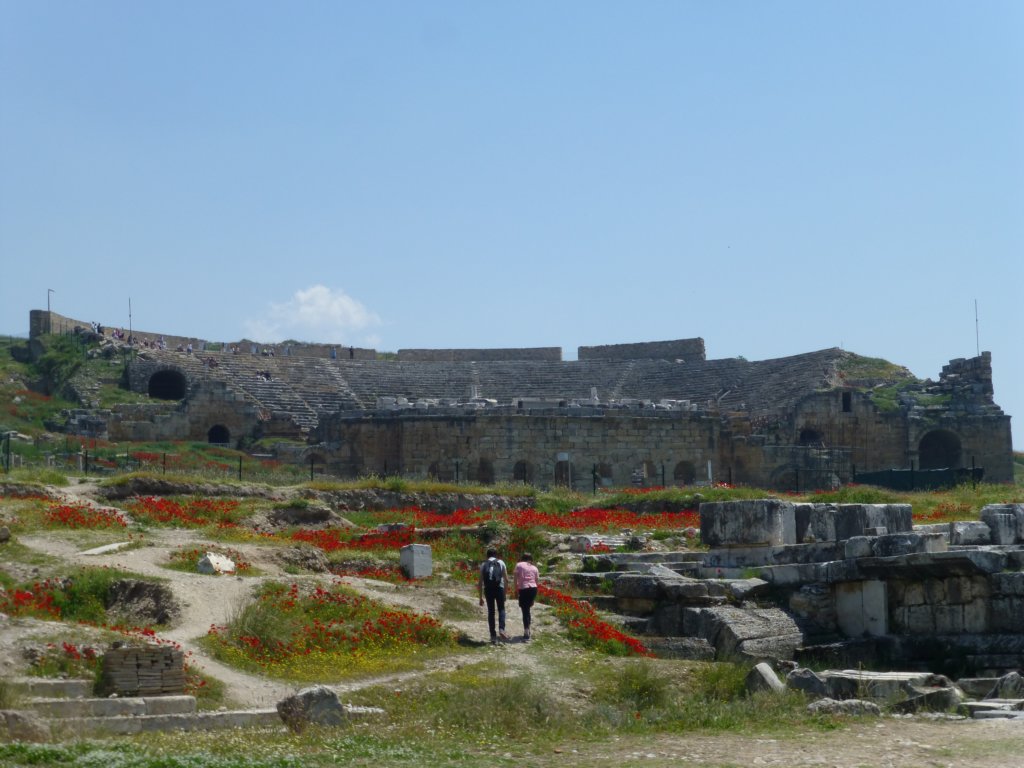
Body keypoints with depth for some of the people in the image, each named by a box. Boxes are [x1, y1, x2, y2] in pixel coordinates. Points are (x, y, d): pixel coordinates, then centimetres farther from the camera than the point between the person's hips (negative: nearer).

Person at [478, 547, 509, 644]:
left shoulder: (483, 564, 12)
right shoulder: (501, 563, 9)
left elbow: (480, 582, 8)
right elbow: (506, 579, 5)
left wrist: (481, 597, 11)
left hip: (488, 589, 1)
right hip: (499, 588, -1)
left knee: (491, 612, 9)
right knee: (501, 609, 13)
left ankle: (493, 636, 6)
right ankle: (501, 629, -10)